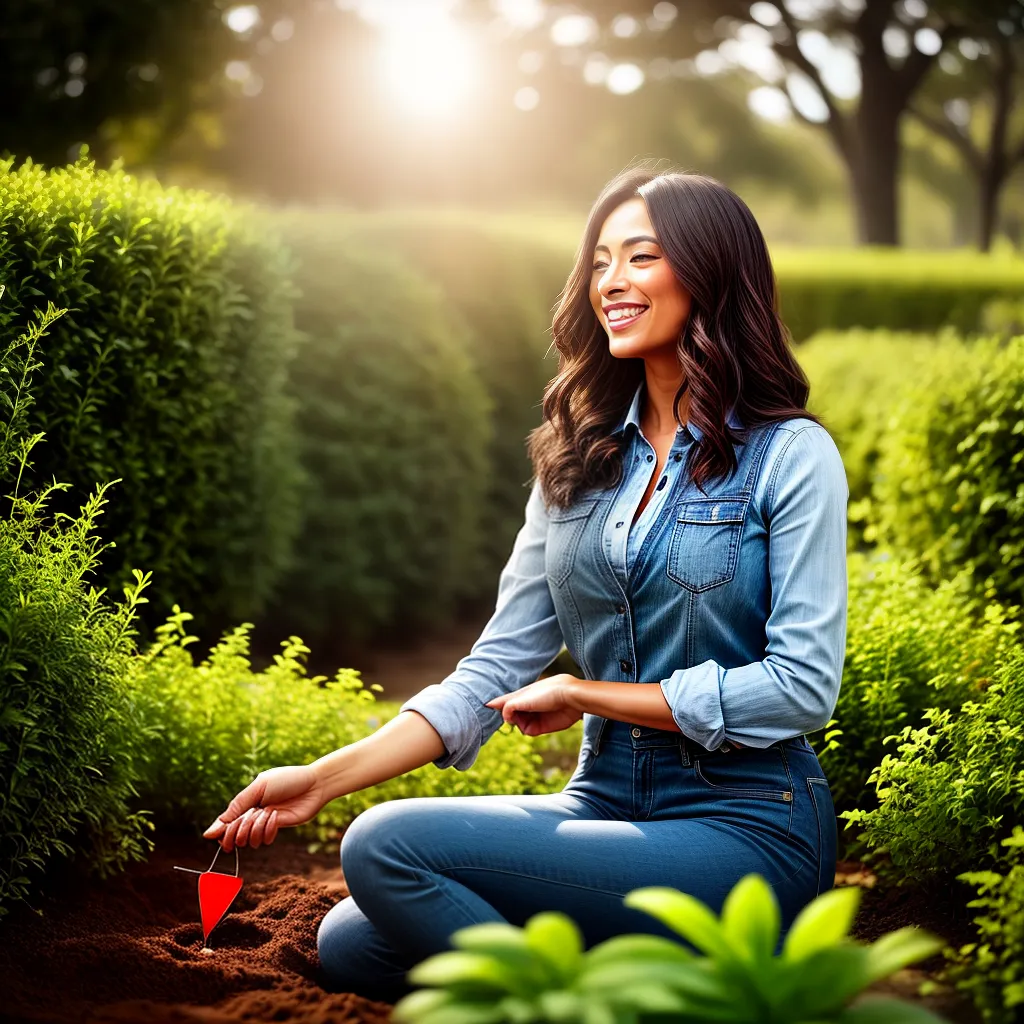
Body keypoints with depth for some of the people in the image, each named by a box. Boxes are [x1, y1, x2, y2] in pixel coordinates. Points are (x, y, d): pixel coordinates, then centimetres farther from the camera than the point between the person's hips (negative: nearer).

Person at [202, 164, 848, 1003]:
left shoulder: (791, 456, -7)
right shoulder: (580, 461, 11)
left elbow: (803, 685, -13)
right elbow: (498, 668, 6)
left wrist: (584, 694, -9)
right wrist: (326, 777, -6)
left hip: (745, 829, -6)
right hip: (608, 803, 7)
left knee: (388, 844, -21)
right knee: (350, 945, -11)